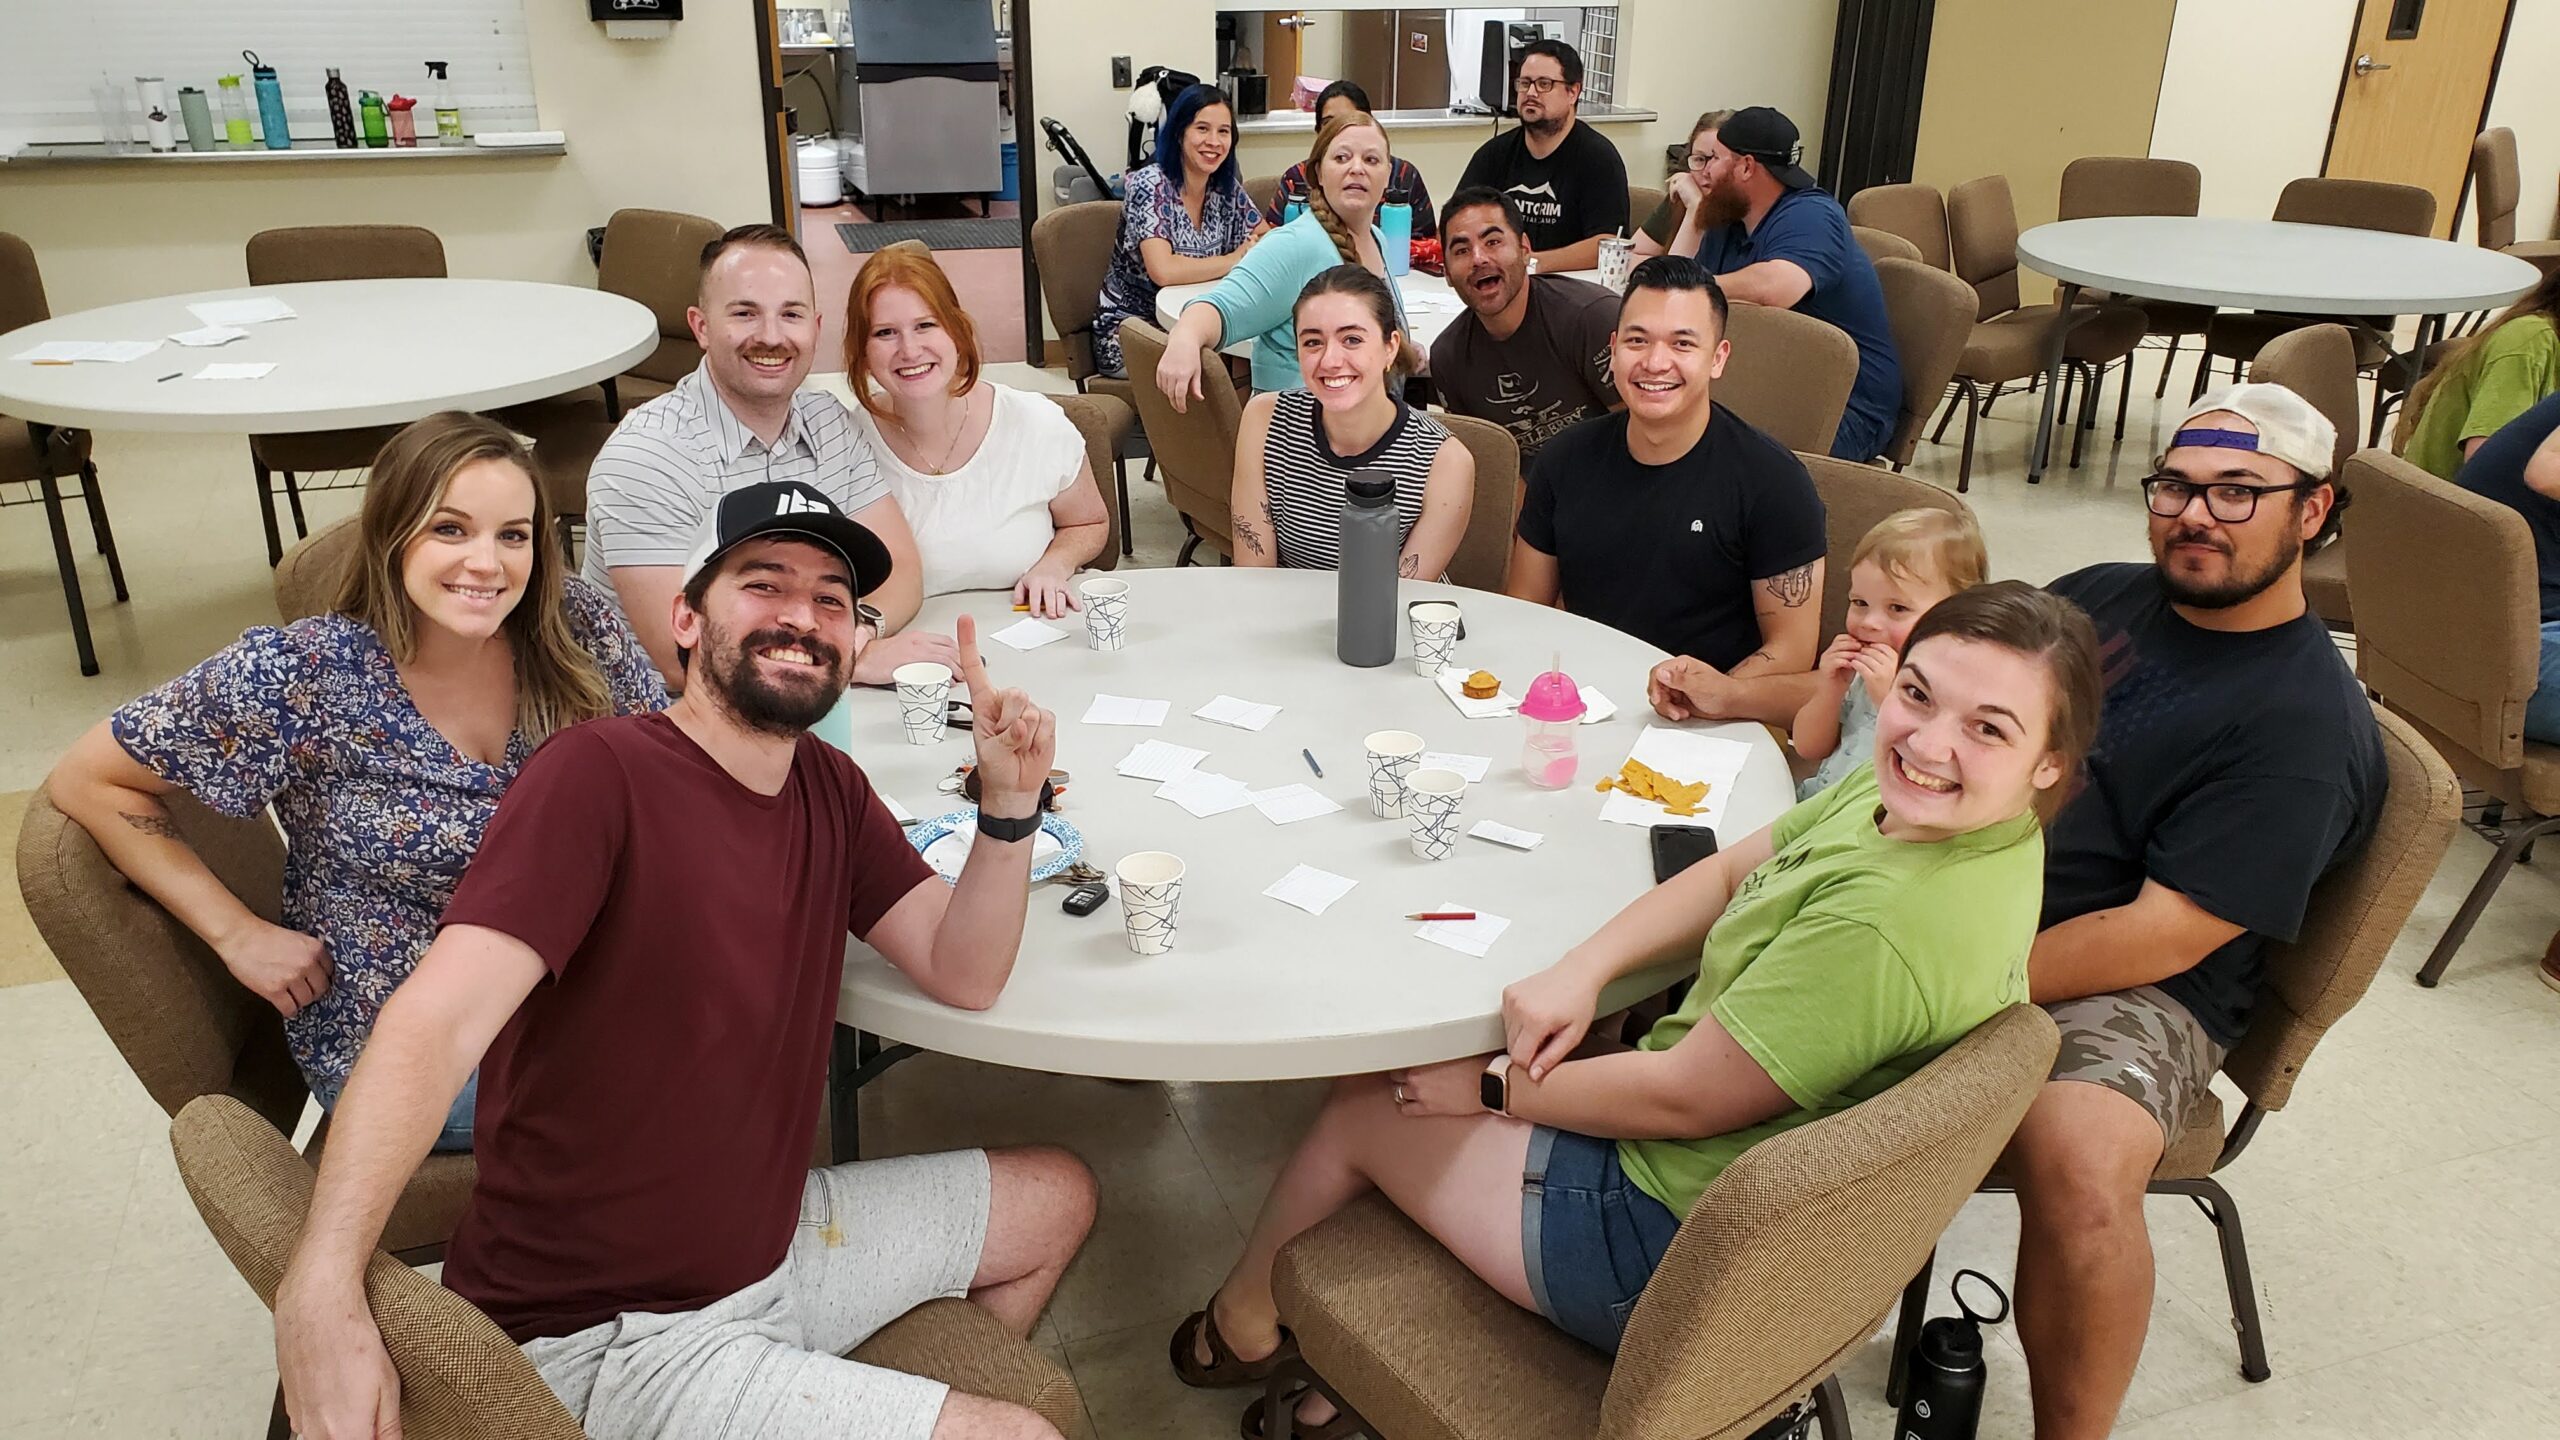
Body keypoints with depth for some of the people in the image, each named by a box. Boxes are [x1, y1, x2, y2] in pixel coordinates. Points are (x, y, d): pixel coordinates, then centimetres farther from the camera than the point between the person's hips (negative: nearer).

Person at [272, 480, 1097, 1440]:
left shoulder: (830, 788, 2)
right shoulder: (598, 775, -23)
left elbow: (964, 974, 0)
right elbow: (436, 1024, -33)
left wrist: (1009, 806, -17)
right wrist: (321, 1288, -46)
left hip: (772, 1240, 8)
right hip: (607, 1333, -8)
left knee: (1056, 1197, 22)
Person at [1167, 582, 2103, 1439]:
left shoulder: (1887, 926, -34)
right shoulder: (1921, 799, -7)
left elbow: (1681, 1097, -26)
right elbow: (1731, 875, 3)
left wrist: (1496, 1088, -11)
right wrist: (1579, 972, -12)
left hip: (1674, 1249, -8)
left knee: (1363, 1108, 8)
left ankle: (1242, 1328, 39)